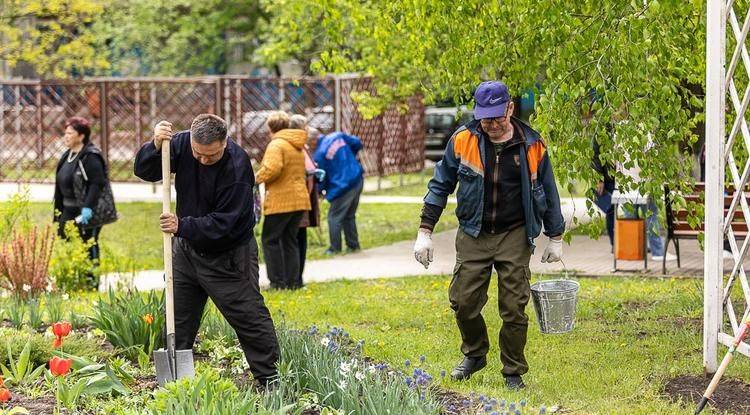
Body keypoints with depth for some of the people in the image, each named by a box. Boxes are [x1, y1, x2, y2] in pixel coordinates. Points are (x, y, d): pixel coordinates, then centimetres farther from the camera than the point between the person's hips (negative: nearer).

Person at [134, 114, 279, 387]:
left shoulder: (237, 166, -27)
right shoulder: (181, 144, -11)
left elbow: (224, 222, -28)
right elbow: (144, 171, -9)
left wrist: (182, 226, -33)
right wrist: (156, 146, -28)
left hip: (228, 256, -5)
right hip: (187, 250, 6)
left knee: (250, 319, -4)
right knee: (178, 321, 13)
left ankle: (270, 382, 4)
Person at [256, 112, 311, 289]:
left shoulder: (276, 145, -11)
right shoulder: (297, 146, 17)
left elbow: (271, 169, -26)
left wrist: (257, 178, -9)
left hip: (281, 201, -8)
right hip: (300, 199, 8)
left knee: (270, 240, 2)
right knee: (290, 240, 13)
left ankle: (278, 280, -2)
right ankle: (292, 281, 11)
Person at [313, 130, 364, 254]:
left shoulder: (319, 154, -14)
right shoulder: (338, 136, 2)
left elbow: (321, 177, -6)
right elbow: (357, 143, 11)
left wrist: (320, 191, 13)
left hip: (342, 187, -7)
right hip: (358, 180, 7)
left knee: (334, 217, 4)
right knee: (349, 216, 19)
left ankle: (335, 248, 4)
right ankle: (353, 245, 23)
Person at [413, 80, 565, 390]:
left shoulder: (531, 145, -4)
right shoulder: (463, 140, -5)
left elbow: (548, 192, 8)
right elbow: (440, 185, 3)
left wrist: (555, 238, 12)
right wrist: (425, 231, -1)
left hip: (514, 235, -1)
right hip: (473, 234, 1)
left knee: (514, 307, -2)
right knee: (463, 301, 0)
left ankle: (514, 373, 14)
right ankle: (475, 354, 27)